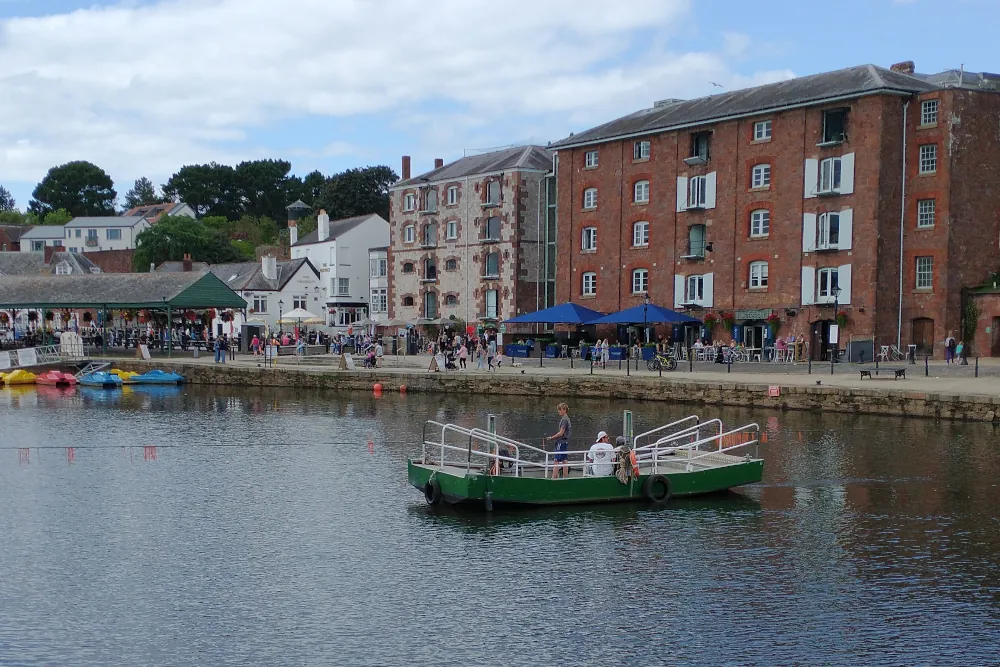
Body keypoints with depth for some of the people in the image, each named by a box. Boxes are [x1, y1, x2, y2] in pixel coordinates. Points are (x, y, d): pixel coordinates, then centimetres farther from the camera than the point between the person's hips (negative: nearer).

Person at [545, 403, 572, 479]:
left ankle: (553, 478, -12)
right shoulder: (567, 419, 14)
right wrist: (553, 437, 12)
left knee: (556, 461, -10)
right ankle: (565, 478, 12)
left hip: (561, 442, -10)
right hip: (565, 442, 10)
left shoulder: (564, 419, -14)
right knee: (564, 461, 10)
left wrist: (551, 438, -9)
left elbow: (561, 433, -17)